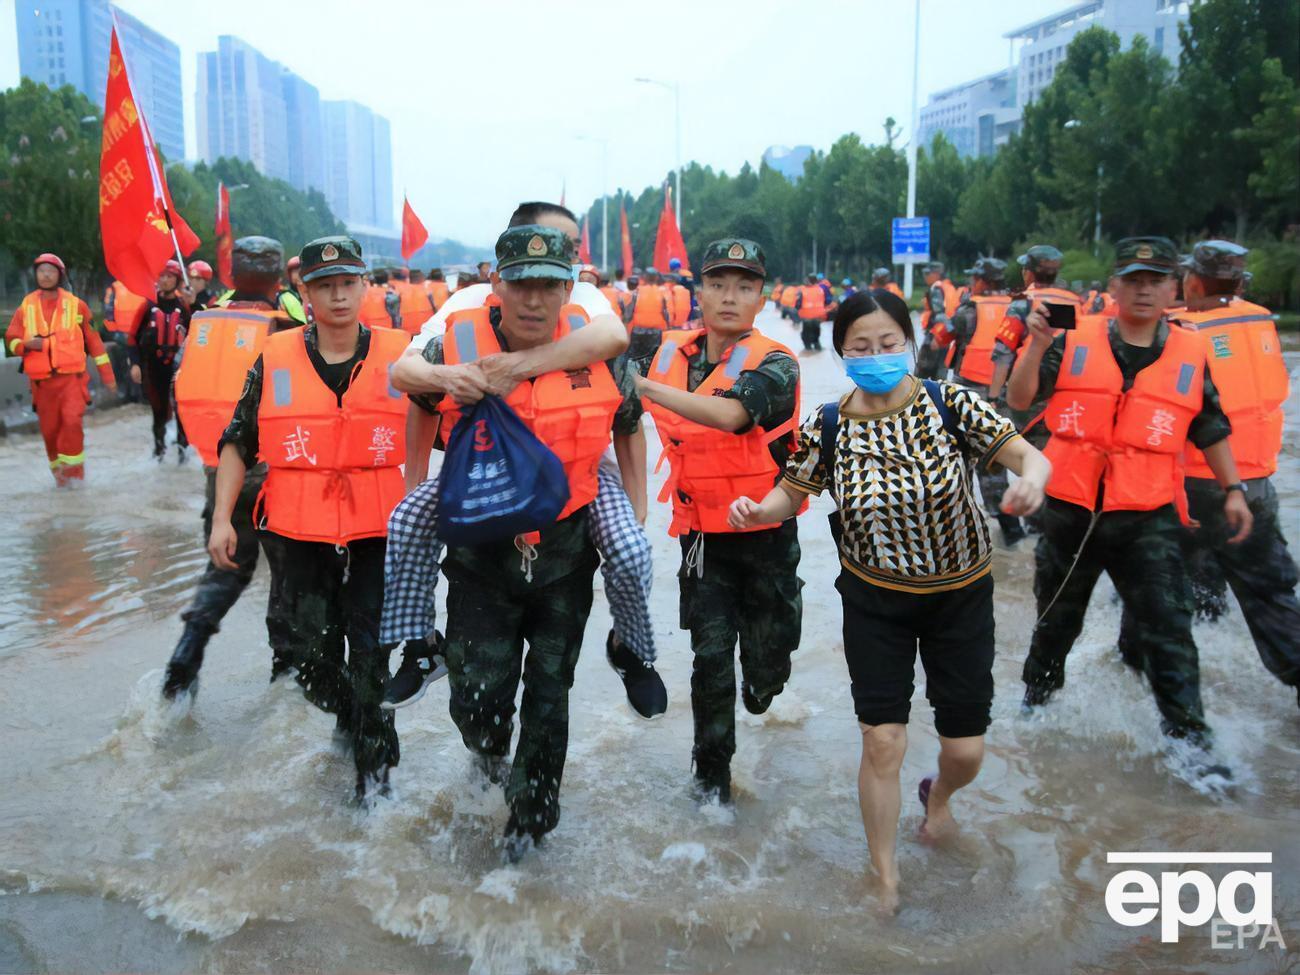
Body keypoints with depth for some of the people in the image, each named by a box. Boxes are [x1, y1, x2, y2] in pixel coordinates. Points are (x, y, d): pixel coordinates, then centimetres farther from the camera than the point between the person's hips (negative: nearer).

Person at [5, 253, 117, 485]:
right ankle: (59, 472, 22)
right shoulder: (26, 307, 7)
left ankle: (73, 468, -6)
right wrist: (26, 344, -15)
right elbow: (11, 340, 9)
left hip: (71, 376, -2)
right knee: (49, 429, 5)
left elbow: (93, 339, 8)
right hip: (42, 380, 2)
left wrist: (106, 373, 7)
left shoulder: (75, 305, 4)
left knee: (72, 420, -20)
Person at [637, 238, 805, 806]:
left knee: (765, 661, 10)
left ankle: (763, 675, 48)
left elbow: (731, 413, -37)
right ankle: (712, 770, 21)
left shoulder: (774, 364, -16)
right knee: (710, 656, 2)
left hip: (766, 531, -2)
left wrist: (642, 385, -39)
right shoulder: (673, 353, -1)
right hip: (702, 534, 3)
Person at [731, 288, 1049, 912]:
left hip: (961, 595, 0)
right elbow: (793, 491, 0)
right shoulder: (826, 427, -11)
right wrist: (760, 510, -22)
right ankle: (886, 878, 23)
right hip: (875, 601, 0)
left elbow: (1026, 453, -17)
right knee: (882, 744, -2)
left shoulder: (950, 403, -14)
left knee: (965, 749, 6)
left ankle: (939, 796, 47)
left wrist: (1031, 477, -41)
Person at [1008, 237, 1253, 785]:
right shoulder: (1075, 342, -3)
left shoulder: (1190, 354, 2)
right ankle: (1037, 694, 41)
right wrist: (1037, 346, -21)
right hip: (1071, 511, 0)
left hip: (1148, 518, 0)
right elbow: (1019, 400, -9)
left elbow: (1210, 429, 13)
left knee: (1167, 629, -1)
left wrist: (1233, 489, 10)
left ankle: (1189, 739, 10)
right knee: (1057, 616, 18)